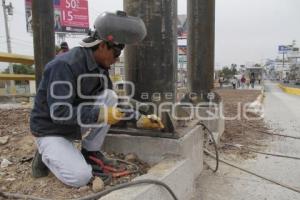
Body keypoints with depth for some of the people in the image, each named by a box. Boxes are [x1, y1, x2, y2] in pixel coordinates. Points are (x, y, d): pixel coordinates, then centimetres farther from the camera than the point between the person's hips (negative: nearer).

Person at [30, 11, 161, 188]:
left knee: (109, 97, -14)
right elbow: (59, 113, -32)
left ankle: (90, 153, -1)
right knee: (81, 177, -23)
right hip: (51, 131, -7)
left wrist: (140, 120, -5)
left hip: (75, 127, 7)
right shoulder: (65, 65, -28)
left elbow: (114, 105, 4)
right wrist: (101, 115, -33)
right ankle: (47, 155, 8)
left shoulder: (100, 67, -3)